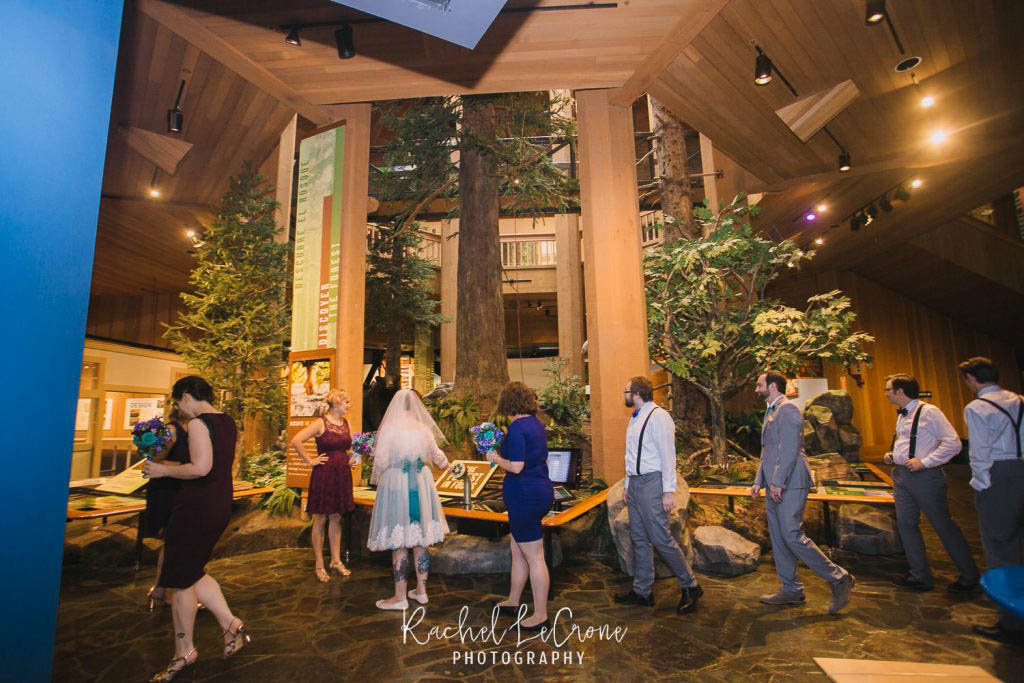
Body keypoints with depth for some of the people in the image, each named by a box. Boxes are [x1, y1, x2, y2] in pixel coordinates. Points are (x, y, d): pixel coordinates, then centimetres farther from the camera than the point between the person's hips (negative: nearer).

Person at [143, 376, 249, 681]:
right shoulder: (227, 422, 11)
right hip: (221, 504, 9)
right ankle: (231, 624, 18)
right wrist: (174, 465, 25)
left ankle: (184, 651, 22)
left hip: (197, 506, -9)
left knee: (182, 579, 7)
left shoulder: (198, 424, -16)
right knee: (193, 572, 20)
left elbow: (200, 468, -25)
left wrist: (164, 470, -11)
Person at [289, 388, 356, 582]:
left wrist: (348, 460, 11)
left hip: (342, 475, 6)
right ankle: (319, 565, 16)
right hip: (324, 475, -6)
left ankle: (336, 560, 24)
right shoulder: (320, 423, -12)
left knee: (336, 518, 14)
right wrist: (310, 461, -15)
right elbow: (296, 441, -20)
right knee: (320, 519, 5)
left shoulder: (345, 423, 8)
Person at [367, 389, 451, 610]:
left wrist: (374, 479, 11)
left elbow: (380, 461, -11)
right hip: (421, 485, 4)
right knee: (420, 540, 13)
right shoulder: (424, 429, 3)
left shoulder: (389, 428, -10)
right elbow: (436, 455, 18)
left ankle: (400, 597, 11)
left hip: (396, 486, -4)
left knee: (399, 542, 3)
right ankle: (421, 590, 24)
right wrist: (448, 463, 40)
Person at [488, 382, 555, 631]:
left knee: (534, 557, 2)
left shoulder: (517, 427, -18)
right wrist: (504, 454, 19)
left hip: (525, 496, -10)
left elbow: (516, 467, -24)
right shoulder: (537, 424, 9)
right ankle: (513, 601, 36)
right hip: (541, 489, 10)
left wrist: (496, 459, -5)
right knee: (518, 549, 22)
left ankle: (541, 615, 14)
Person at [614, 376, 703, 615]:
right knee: (639, 539, 14)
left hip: (652, 483, -9)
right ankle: (642, 591, 25)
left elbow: (668, 455, -16)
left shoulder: (658, 416, -13)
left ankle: (690, 586, 16)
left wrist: (668, 491, -19)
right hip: (635, 483, 9)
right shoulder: (635, 418, 13)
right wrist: (627, 483, 17)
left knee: (661, 539, -3)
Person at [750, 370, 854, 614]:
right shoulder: (771, 412, 20)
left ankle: (839, 578, 8)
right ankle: (791, 590, 20)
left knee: (792, 536, -9)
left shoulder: (787, 409, -11)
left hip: (789, 485, -10)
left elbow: (790, 448, -19)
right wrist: (759, 482, 19)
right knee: (778, 539, 11)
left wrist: (778, 482, -21)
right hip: (775, 486, 10)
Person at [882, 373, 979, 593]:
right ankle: (920, 576, 21)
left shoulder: (928, 412, -13)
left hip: (925, 476, -8)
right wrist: (891, 456, 6)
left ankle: (970, 576, 25)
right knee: (906, 524, 10)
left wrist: (924, 462, -20)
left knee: (943, 524, 5)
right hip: (901, 475, 8)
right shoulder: (901, 415, 11)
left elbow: (953, 443, -17)